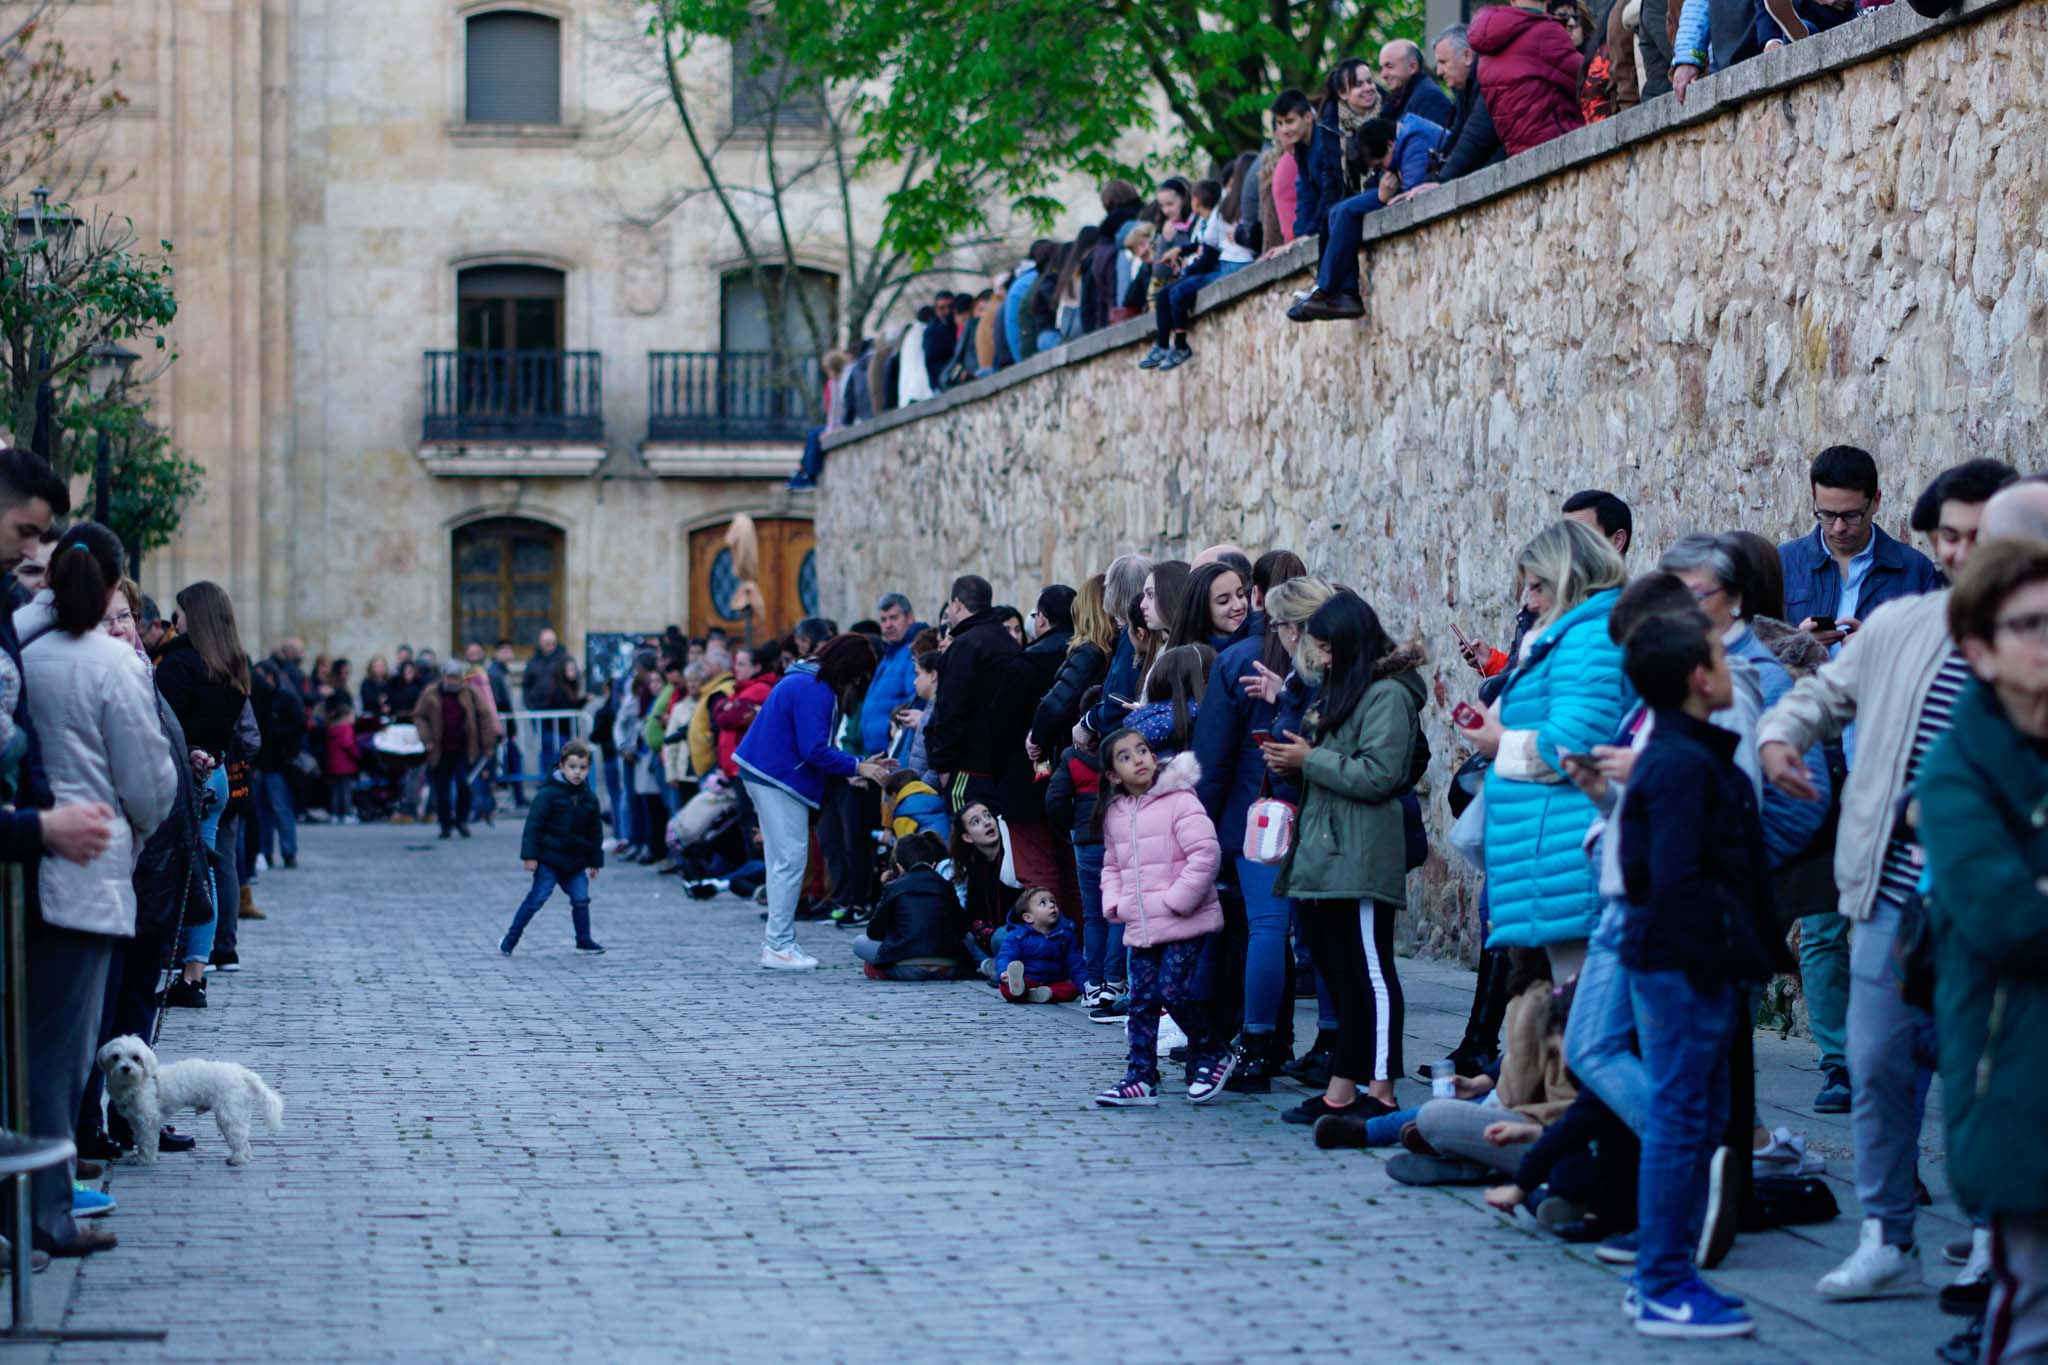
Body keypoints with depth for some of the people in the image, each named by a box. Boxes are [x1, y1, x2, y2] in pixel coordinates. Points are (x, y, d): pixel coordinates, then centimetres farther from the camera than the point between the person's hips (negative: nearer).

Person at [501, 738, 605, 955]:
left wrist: (595, 862, 15)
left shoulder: (590, 798, 6)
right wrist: (530, 855, -15)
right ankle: (510, 939, 4)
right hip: (549, 859, -5)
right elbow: (534, 824, -11)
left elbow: (595, 832, 15)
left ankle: (584, 941, 15)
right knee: (537, 898, -5)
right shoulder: (549, 794, -10)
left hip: (575, 863, 5)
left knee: (581, 899, 1)